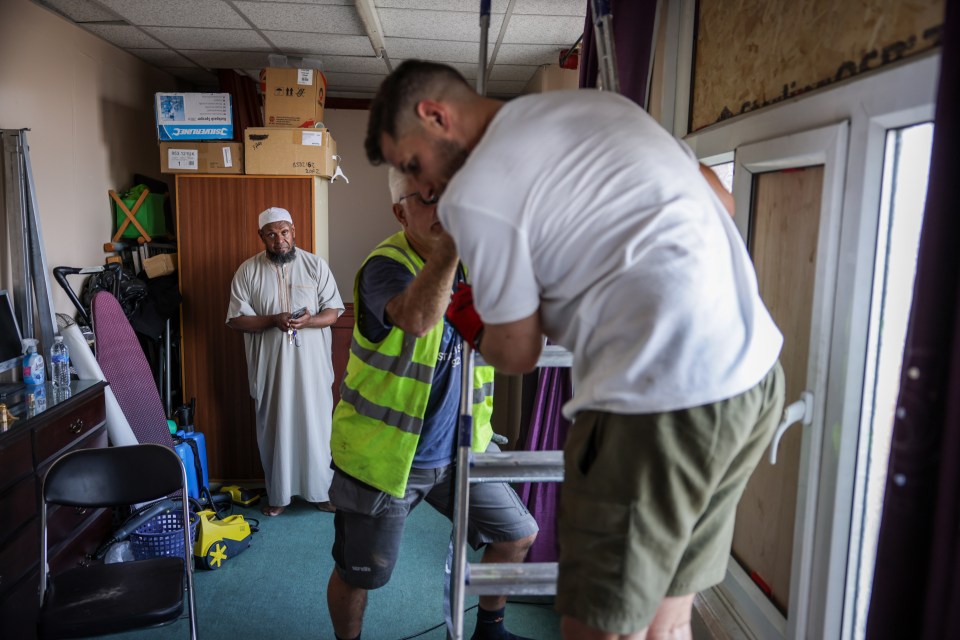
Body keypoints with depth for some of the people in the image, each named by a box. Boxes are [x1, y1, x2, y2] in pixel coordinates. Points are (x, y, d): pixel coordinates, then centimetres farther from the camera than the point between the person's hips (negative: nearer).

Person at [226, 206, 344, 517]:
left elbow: (333, 312, -2)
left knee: (316, 426, 7)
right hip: (270, 366, 0)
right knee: (274, 428, 10)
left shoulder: (316, 265, -1)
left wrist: (309, 320, -22)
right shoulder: (247, 271, -1)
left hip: (311, 364, 0)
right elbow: (236, 320, -3)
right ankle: (277, 494, 27)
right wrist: (273, 320, -19)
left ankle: (323, 490, 23)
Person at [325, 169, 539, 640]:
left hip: (457, 449, 6)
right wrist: (451, 242, -43)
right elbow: (417, 318, -42)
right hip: (384, 455, -5)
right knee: (357, 577, 10)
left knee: (518, 535, 14)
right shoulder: (386, 264, -20)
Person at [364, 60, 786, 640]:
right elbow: (715, 196, 21)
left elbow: (518, 354, 0)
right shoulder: (599, 101, 16)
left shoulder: (473, 193, -8)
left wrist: (468, 329, 21)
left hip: (665, 402, -9)